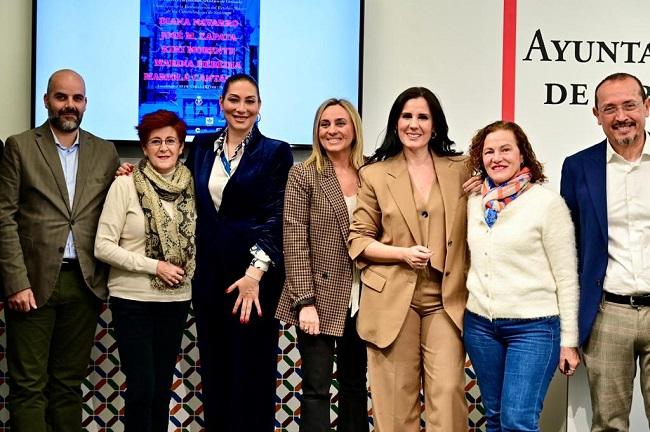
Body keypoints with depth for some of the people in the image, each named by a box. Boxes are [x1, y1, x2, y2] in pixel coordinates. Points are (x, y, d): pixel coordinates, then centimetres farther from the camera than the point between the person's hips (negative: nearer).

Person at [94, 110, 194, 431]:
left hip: (176, 299, 4)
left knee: (162, 387, 12)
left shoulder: (190, 185, 2)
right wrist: (154, 266, -15)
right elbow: (103, 247, -11)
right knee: (142, 388, -3)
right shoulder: (125, 185, -8)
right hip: (132, 299, -3)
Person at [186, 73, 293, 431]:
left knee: (251, 372, 2)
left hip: (253, 275, -4)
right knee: (213, 368, 11)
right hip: (207, 274, 4)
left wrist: (255, 272, -22)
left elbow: (276, 218, -10)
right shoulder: (203, 145, 11)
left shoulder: (275, 152, -3)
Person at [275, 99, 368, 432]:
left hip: (360, 301, 4)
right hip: (320, 299, -4)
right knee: (317, 388, 0)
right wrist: (305, 301, -16)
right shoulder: (303, 175, -3)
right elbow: (295, 242, -9)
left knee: (355, 385, 14)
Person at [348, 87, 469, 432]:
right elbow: (358, 239, 5)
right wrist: (403, 254, -11)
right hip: (392, 300, -1)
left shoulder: (461, 171, 8)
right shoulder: (374, 174, 5)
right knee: (396, 399, 3)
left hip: (445, 300, 1)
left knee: (447, 393, -7)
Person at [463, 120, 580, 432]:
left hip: (533, 327, -5)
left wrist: (569, 340, -7)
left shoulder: (547, 202, -8)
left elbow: (566, 276, -7)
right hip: (479, 324, 5)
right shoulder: (474, 203, 7)